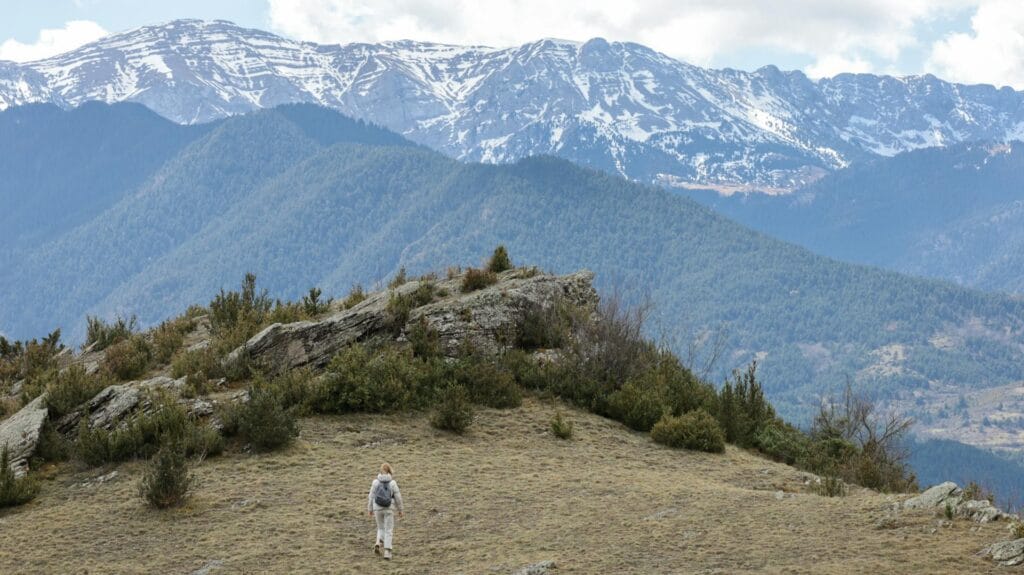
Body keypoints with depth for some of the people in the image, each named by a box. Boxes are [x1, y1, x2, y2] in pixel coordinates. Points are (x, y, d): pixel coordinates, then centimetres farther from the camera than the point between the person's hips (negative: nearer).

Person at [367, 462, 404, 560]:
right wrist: (400, 510, 9)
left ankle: (379, 544, -5)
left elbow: (371, 496, 0)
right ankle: (387, 552, -4)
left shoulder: (375, 482, -3)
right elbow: (398, 497, -3)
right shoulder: (393, 482, -6)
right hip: (389, 509, -1)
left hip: (378, 508, 1)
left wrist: (370, 509, 10)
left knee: (381, 528, 20)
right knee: (388, 530, 5)